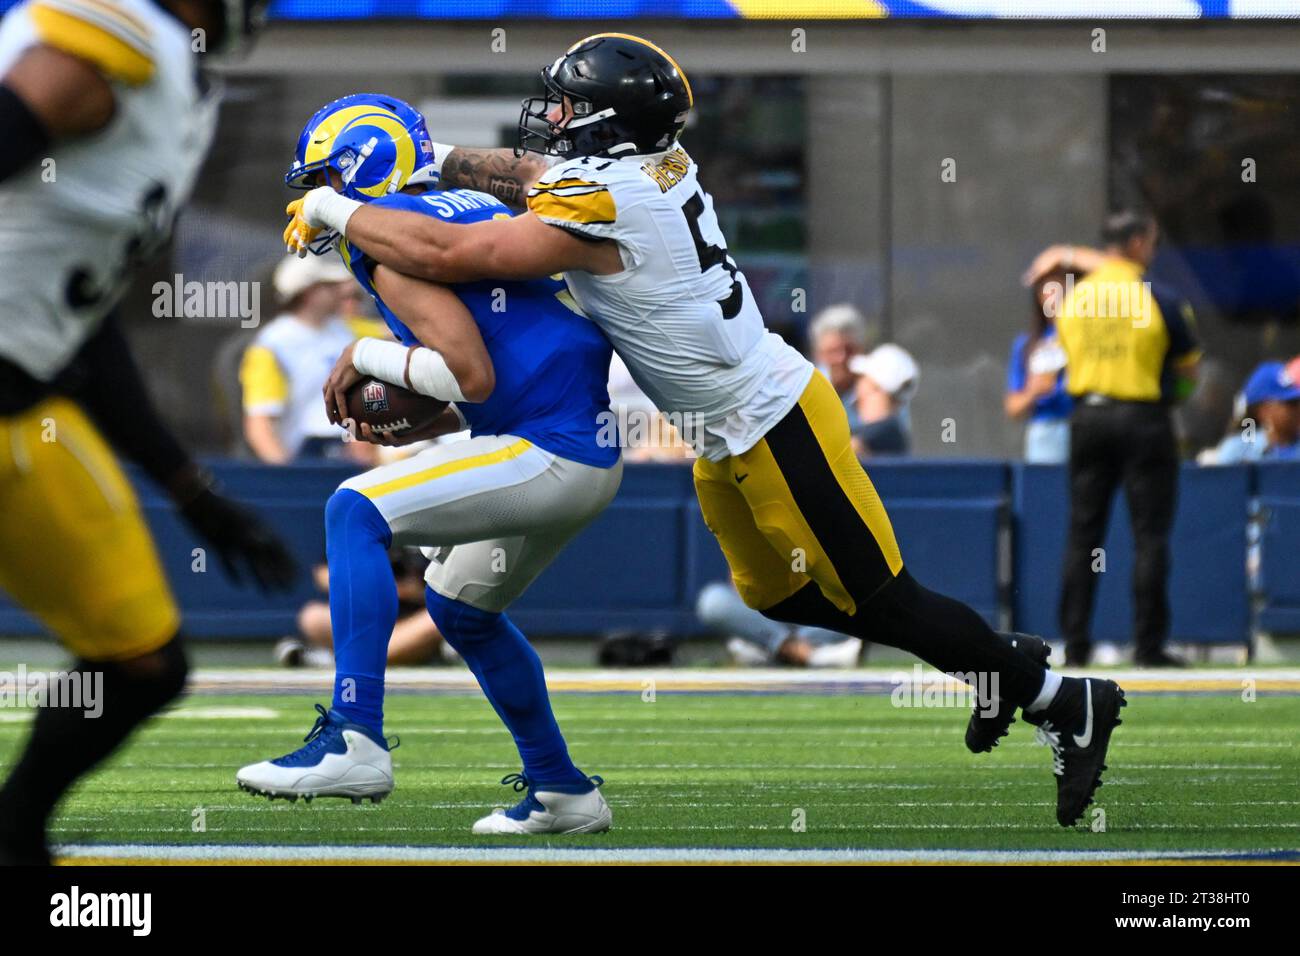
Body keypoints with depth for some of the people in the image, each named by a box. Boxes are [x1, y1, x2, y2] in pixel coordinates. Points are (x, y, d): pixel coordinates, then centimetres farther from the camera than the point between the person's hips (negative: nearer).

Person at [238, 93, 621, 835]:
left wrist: (371, 357, -6)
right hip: (591, 458, 10)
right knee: (461, 605, 26)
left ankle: (355, 741, -22)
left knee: (357, 513, -16)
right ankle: (562, 792, 34)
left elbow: (474, 376, -20)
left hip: (553, 454, -10)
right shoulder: (472, 212, 18)